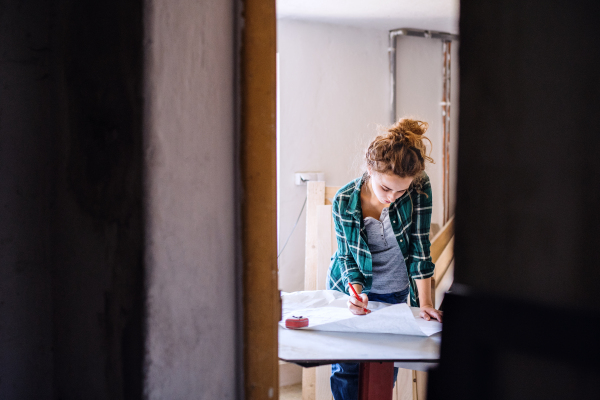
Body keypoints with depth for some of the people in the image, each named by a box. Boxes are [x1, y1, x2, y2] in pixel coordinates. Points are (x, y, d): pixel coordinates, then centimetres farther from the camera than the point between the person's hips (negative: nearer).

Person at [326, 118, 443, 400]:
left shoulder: (419, 190, -22)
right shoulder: (344, 201, -21)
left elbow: (419, 248, -17)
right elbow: (346, 255, -11)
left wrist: (425, 302, -19)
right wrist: (356, 290, -28)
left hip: (394, 294, 1)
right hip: (350, 288, 0)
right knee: (345, 369, 1)